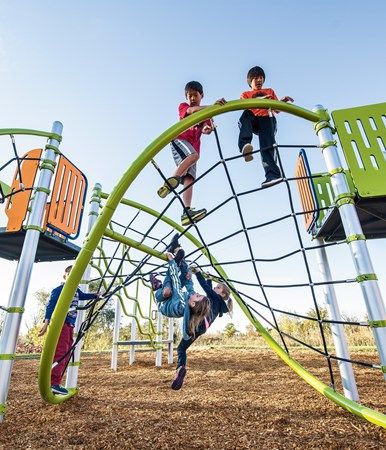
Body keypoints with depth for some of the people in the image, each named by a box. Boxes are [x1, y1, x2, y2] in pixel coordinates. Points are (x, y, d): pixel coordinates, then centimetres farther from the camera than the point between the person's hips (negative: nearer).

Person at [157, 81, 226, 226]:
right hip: (179, 140, -3)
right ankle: (171, 182, -45)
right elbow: (193, 110, -12)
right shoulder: (183, 106, 14)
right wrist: (213, 105, -28)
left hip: (193, 147, 3)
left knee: (189, 178, -16)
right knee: (194, 155, -36)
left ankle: (187, 212, -31)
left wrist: (207, 128, -21)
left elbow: (207, 129, 5)